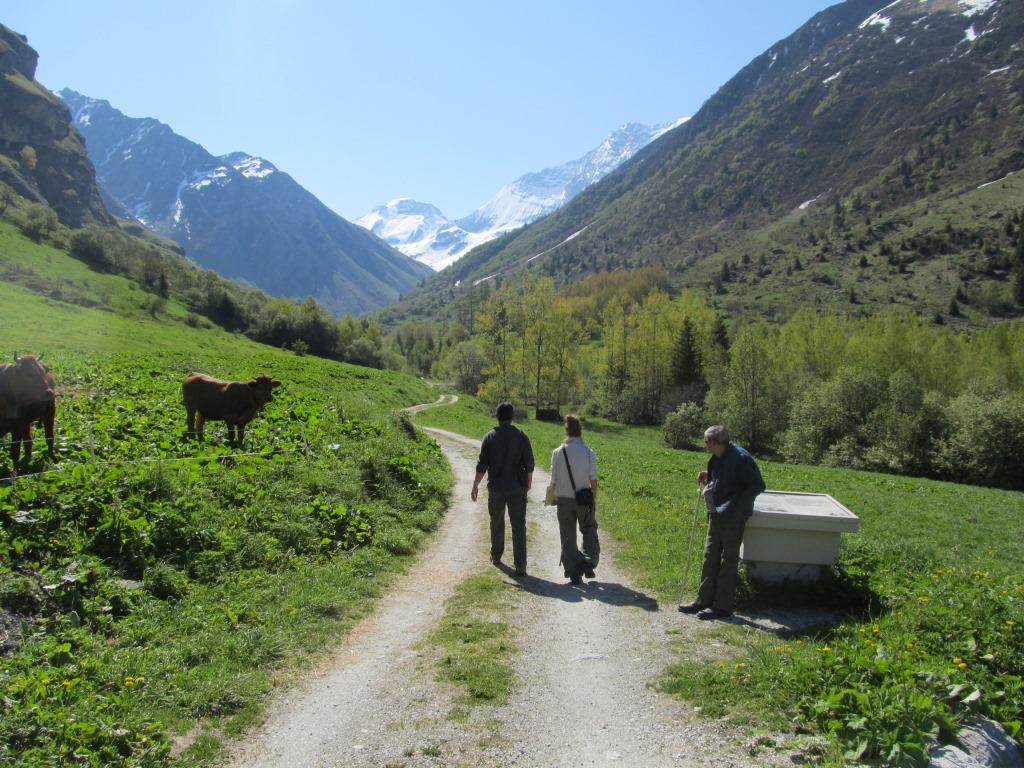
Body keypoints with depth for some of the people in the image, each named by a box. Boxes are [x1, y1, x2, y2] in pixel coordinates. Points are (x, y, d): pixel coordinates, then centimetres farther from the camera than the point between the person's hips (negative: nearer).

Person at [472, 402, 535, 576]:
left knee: (497, 523, 19)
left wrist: (475, 485, 4)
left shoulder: (490, 437, -6)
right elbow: (529, 463, 0)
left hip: (496, 487, 0)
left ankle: (496, 556, 33)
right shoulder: (521, 436, -4)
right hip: (517, 487, 0)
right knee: (518, 525, 0)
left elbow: (482, 465, -5)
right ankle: (520, 565, -6)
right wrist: (529, 480, 17)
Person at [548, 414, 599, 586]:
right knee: (589, 530, 20)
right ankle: (589, 562, 3)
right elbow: (593, 479, -9)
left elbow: (554, 479, -2)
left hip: (564, 499, 0)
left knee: (568, 537, 9)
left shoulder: (558, 452, -7)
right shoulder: (588, 451, -9)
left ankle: (574, 573, 10)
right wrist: (593, 499, 3)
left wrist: (555, 497, 14)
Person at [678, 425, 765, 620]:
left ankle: (723, 605, 12)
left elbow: (757, 486, -17)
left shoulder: (741, 459, -21)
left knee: (728, 560, 2)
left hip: (733, 517, -9)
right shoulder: (717, 459, 5)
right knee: (710, 556, 14)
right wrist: (707, 476, 1)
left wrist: (736, 504, -17)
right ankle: (704, 600, 24)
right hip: (717, 514, 9)